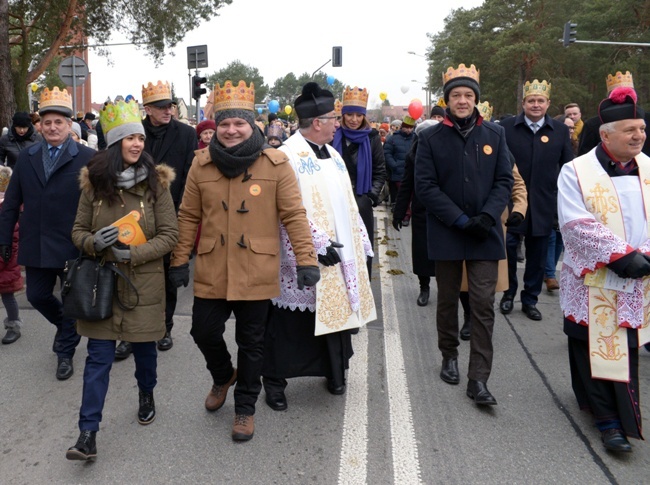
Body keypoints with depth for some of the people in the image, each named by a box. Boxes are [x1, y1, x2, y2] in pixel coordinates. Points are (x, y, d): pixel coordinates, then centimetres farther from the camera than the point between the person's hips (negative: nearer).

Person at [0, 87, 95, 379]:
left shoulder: (87, 158, -8)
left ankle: (65, 352, 26)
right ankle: (68, 327, 43)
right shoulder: (26, 158, 6)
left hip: (73, 246, -4)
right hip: (35, 246, 5)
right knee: (37, 296, 15)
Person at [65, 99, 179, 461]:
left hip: (144, 283, -1)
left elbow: (170, 235, -6)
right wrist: (93, 242, -16)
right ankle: (88, 434, 7)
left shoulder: (156, 182, -6)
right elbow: (78, 230, 6)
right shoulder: (94, 182, -2)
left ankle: (147, 395, 45)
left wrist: (133, 254, -18)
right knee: (99, 357, 2)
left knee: (144, 347, 15)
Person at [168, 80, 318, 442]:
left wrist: (307, 259, -12)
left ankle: (246, 408, 29)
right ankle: (224, 376, 43)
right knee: (204, 331, 10)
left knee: (251, 343, 9)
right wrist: (180, 259, 6)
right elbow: (189, 217, 7)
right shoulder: (202, 164, 2)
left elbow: (294, 215, -7)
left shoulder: (275, 163, -6)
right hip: (211, 271, 2)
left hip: (257, 273, -2)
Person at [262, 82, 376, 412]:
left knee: (336, 311, 15)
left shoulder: (333, 155, 14)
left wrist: (362, 244, 13)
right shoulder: (288, 156, -12)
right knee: (291, 322, 3)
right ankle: (274, 380, 18)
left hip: (340, 254, 7)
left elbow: (347, 205, 17)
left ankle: (334, 371, 32)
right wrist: (320, 245, -22)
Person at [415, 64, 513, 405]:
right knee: (448, 300, 13)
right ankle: (449, 356, 33)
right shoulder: (430, 138, -3)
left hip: (485, 234, 1)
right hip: (446, 234, -1)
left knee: (483, 305, -3)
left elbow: (504, 181, 3)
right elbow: (426, 186, -8)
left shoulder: (495, 134, 4)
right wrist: (461, 220, -15)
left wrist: (487, 216, -14)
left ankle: (479, 379, 1)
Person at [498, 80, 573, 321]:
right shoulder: (507, 127, -2)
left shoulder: (560, 130, 3)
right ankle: (508, 293, 23)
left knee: (537, 254, 9)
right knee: (507, 247, 0)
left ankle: (530, 299, 24)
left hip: (543, 204, 2)